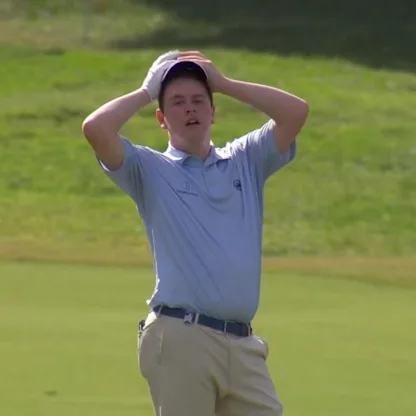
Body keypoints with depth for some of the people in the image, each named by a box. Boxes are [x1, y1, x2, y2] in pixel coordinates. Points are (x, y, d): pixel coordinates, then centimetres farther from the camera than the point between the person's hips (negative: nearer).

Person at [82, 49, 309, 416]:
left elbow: (296, 112, 7)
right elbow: (96, 128, -7)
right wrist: (146, 92, 8)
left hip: (244, 344, 4)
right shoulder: (149, 169, 9)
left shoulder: (245, 160, 19)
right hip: (180, 340, -4)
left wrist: (224, 83, 10)